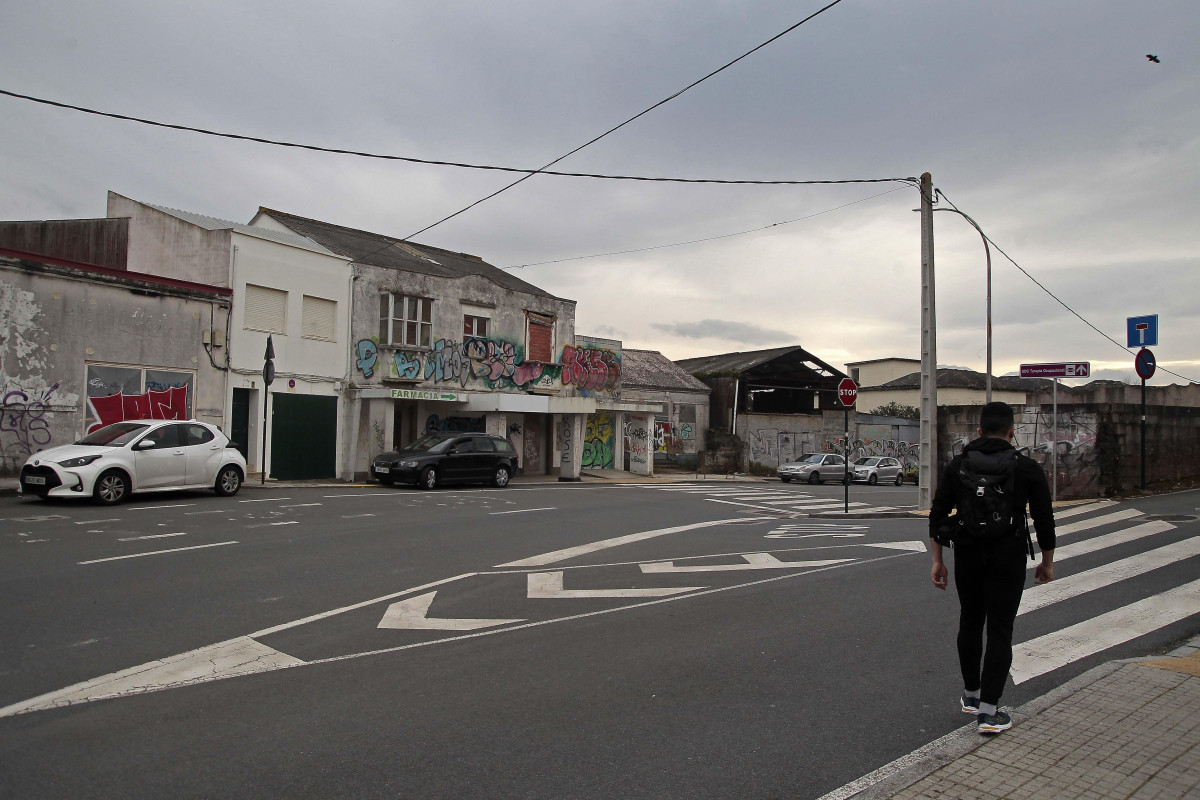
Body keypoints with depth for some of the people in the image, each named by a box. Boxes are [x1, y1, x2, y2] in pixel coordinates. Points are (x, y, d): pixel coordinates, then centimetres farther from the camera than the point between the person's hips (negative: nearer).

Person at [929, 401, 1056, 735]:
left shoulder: (958, 464, 3)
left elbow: (937, 514, 2)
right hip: (1007, 557, -3)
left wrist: (937, 560, 7)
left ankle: (971, 694, 31)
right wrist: (1047, 562, 13)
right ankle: (988, 711, 0)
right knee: (999, 630, 1)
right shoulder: (1027, 467, -4)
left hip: (967, 555, 3)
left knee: (970, 623, 18)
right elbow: (1044, 520, 0)